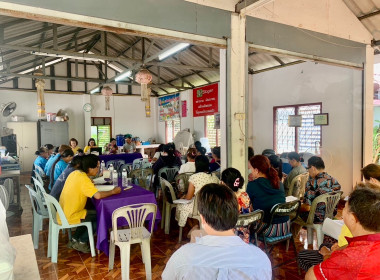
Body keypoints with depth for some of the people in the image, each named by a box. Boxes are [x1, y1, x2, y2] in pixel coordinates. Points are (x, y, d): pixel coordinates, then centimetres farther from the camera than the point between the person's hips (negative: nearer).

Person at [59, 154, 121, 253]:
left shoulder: (75, 173, 1)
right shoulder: (83, 179, -25)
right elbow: (98, 195, -35)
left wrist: (91, 183, 4)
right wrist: (113, 191, -19)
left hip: (63, 213, 9)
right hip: (69, 218, -9)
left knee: (91, 213, 26)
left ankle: (74, 240, 26)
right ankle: (81, 242, 12)